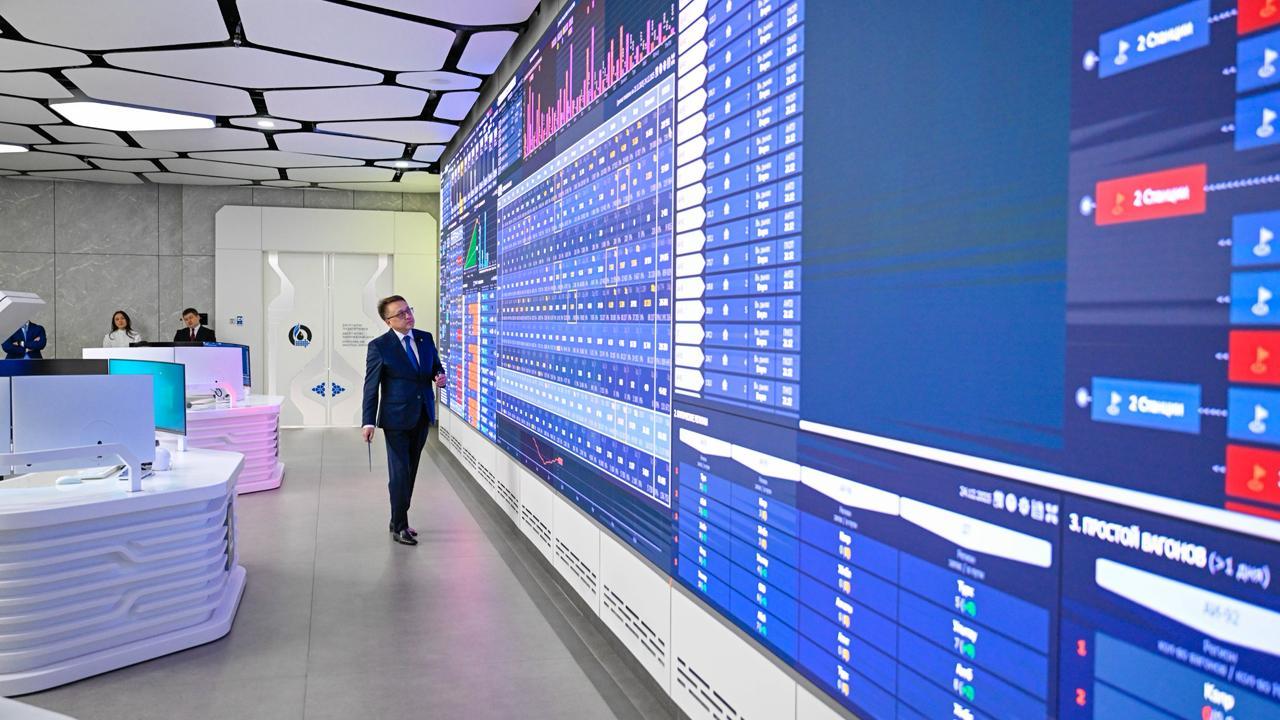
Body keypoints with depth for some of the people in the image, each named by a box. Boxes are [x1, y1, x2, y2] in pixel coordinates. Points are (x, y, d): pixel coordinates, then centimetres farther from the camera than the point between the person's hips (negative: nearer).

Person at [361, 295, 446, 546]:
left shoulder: (426, 338, 5)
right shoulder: (379, 346, -9)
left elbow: (437, 367, 16)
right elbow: (371, 387, -8)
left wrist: (440, 377, -8)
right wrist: (368, 422, -11)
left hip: (422, 417, 5)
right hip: (396, 419, -5)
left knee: (410, 472, 14)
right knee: (400, 474, -3)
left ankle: (400, 520, 28)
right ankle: (399, 526, 11)